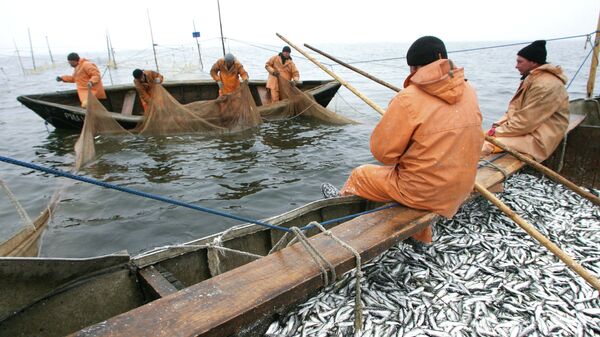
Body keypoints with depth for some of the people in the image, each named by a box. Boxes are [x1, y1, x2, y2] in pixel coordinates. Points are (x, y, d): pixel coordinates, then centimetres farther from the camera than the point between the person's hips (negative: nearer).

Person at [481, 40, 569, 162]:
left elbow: (525, 122, -23)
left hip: (537, 139, -10)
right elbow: (515, 108, 13)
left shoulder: (545, 85, -21)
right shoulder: (531, 78, 12)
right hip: (527, 130, 10)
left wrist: (498, 132, -15)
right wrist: (498, 125, -1)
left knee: (485, 146, -27)